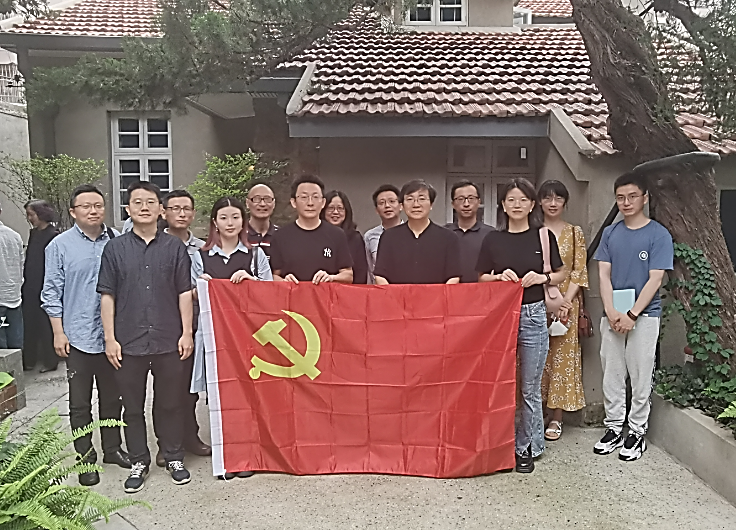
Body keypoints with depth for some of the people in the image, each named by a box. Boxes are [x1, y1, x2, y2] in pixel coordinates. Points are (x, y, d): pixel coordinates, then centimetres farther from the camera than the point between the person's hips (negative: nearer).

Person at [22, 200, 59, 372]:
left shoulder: (53, 235, -11)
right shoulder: (33, 233, 11)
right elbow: (28, 260, 14)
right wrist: (25, 284, 10)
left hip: (45, 288, -7)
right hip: (30, 288, 7)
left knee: (46, 325, 2)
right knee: (29, 324, 10)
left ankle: (50, 361, 13)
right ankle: (29, 360, 20)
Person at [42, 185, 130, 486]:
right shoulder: (60, 246, -2)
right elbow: (51, 293, 0)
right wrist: (58, 333, -5)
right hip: (78, 337, -2)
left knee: (112, 397, 15)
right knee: (80, 403, 7)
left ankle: (112, 449, 31)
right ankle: (86, 458, 20)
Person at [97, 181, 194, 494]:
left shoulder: (174, 247, 4)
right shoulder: (115, 248, 4)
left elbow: (185, 293, 4)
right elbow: (107, 295, 3)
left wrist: (186, 333, -1)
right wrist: (110, 338, -2)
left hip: (169, 341, 0)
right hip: (129, 342, 1)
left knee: (170, 403, 10)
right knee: (133, 406, 11)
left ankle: (174, 458, 27)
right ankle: (139, 462, 26)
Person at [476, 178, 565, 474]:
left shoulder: (543, 236, 3)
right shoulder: (493, 240, 5)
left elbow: (561, 275, 10)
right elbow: (481, 278, 9)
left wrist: (542, 277, -9)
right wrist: (499, 276, -10)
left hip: (533, 315, -1)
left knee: (530, 387, 5)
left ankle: (527, 447, 19)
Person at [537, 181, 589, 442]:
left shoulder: (575, 233, 6)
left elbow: (579, 272, 2)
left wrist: (565, 301, -10)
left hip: (566, 304, 0)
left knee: (562, 358, 2)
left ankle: (557, 418, 11)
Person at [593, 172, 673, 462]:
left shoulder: (659, 235, -4)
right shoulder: (610, 233, 7)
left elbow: (655, 279, -10)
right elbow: (604, 275, 3)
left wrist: (632, 314, -15)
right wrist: (611, 312, -9)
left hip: (644, 315, -3)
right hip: (612, 315, 4)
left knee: (640, 377, 4)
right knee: (612, 375, 9)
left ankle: (637, 433, 17)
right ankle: (614, 427, 22)